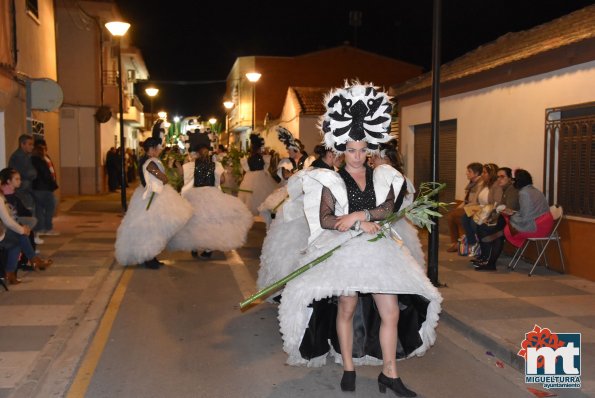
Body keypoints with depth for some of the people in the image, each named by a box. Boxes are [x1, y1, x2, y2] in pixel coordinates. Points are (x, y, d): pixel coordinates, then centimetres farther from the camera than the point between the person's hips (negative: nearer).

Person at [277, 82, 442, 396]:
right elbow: (324, 219, -5)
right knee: (346, 308, 0)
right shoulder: (332, 180, 4)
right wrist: (359, 225, -14)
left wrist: (359, 214, -17)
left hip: (378, 249, 2)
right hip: (344, 250, -2)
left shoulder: (382, 176, 10)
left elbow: (389, 208, -4)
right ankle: (348, 369, 17)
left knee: (391, 311, -4)